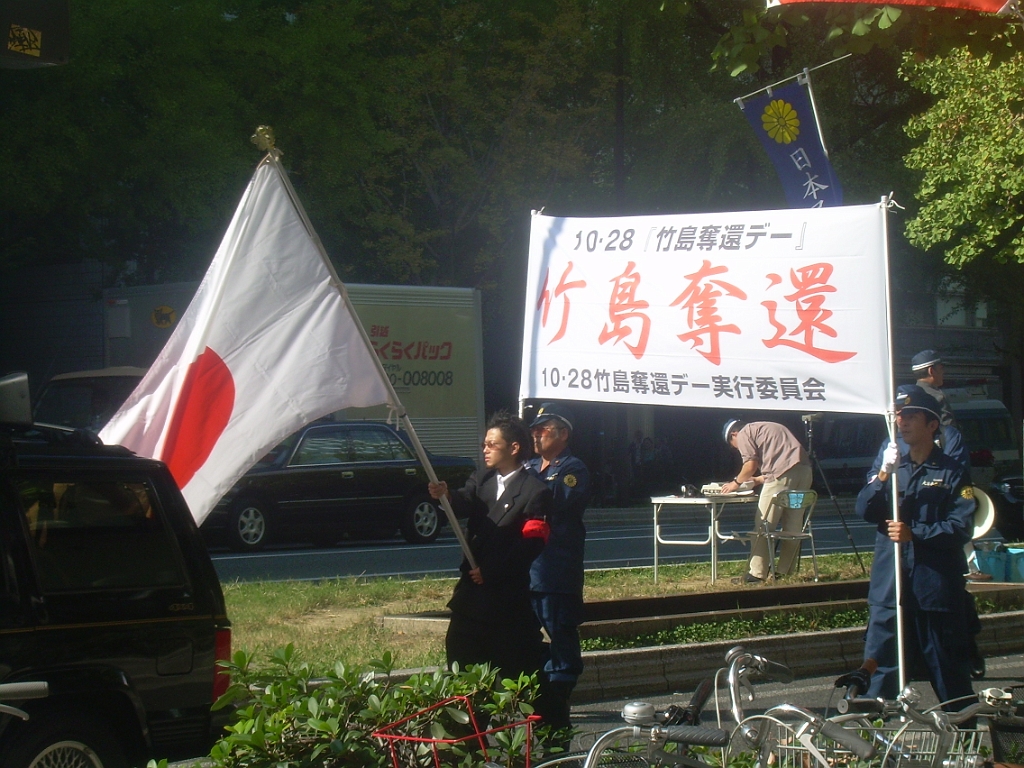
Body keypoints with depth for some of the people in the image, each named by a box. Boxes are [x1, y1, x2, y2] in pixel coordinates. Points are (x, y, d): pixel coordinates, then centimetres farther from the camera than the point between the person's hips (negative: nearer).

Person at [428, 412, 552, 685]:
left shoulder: (535, 492, -8)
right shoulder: (481, 479, 13)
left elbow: (530, 544, -15)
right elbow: (466, 504, -6)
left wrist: (490, 571, -18)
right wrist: (448, 496, -29)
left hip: (509, 595, -6)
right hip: (471, 590, 6)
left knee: (514, 670, -1)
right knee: (459, 654, 8)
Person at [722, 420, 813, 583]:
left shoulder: (744, 434, 9)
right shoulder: (769, 429, 34)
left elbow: (751, 465, -3)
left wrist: (737, 482, 12)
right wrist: (753, 480, 38)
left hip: (783, 474, -8)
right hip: (804, 470, 8)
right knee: (792, 527, 11)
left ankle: (756, 574, -4)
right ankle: (784, 573, 14)